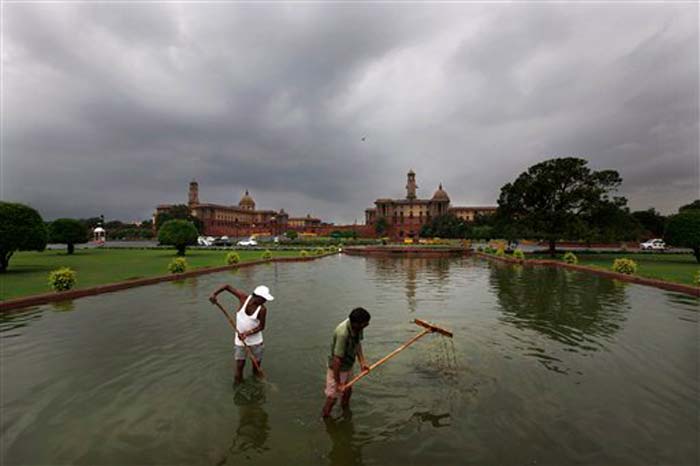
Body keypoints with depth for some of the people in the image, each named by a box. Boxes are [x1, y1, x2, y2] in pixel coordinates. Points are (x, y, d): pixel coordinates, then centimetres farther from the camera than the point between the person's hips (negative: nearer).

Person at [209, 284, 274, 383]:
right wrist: (214, 294, -27)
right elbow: (227, 286, -14)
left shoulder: (262, 309, -22)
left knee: (257, 362, 16)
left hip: (255, 340, 0)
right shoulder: (244, 297, -18)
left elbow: (261, 326, -13)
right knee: (240, 364, 5)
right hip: (240, 339, 1)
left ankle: (256, 371, 47)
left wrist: (247, 333, -24)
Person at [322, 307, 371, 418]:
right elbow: (337, 360, -35)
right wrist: (338, 382, -27)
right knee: (333, 396, 10)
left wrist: (362, 361, -9)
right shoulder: (343, 334, -40)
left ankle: (345, 411, 54)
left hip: (348, 366, 8)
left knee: (348, 390, 27)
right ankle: (325, 416, 37)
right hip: (337, 369, -8)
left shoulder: (357, 327, -16)